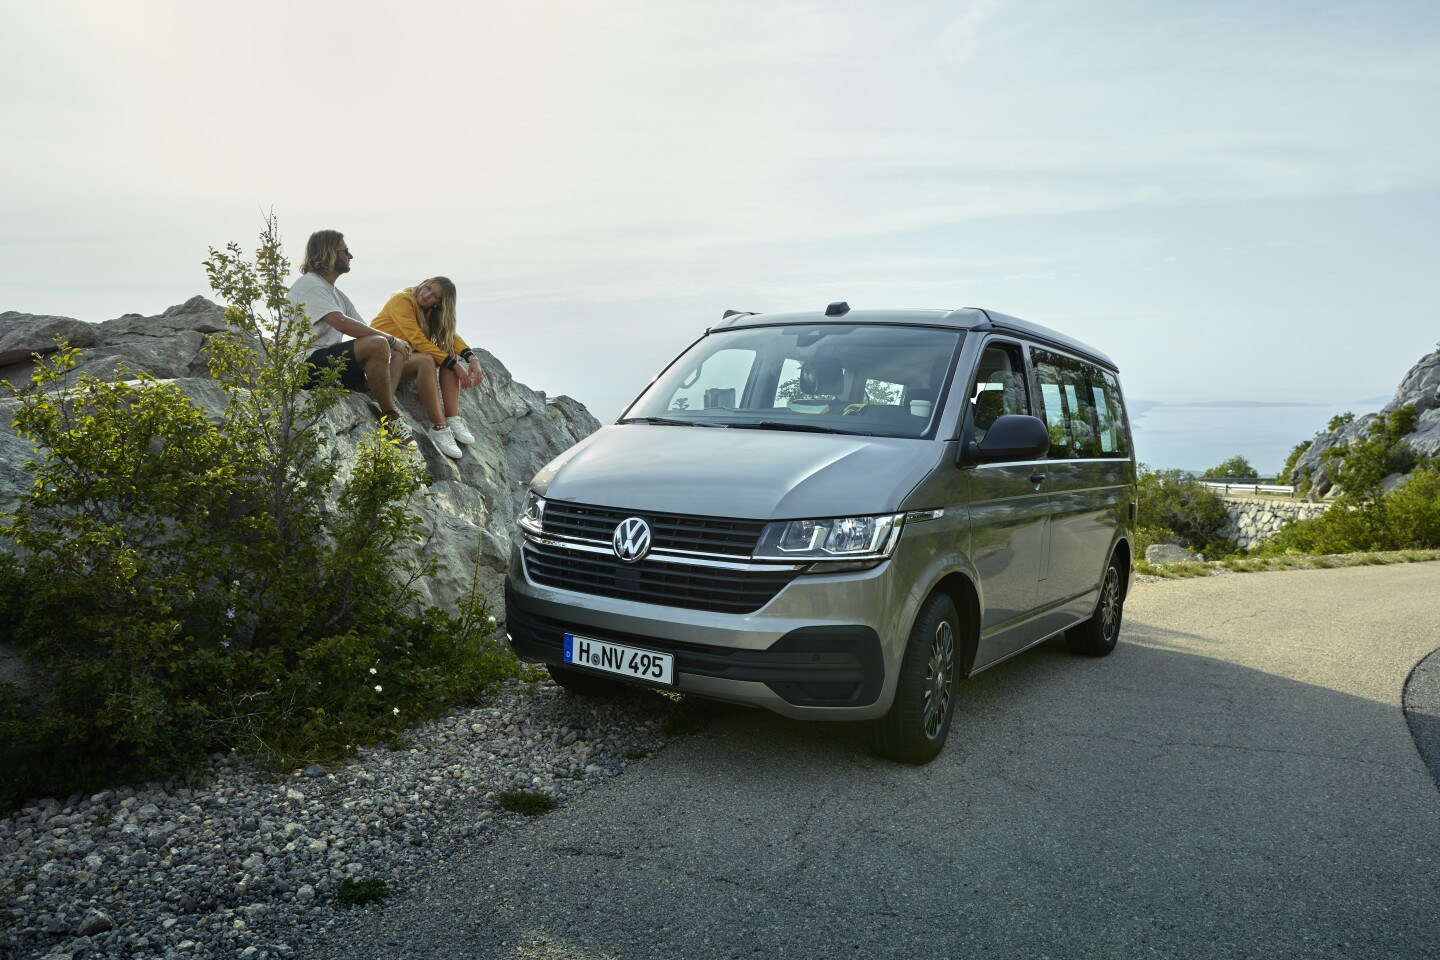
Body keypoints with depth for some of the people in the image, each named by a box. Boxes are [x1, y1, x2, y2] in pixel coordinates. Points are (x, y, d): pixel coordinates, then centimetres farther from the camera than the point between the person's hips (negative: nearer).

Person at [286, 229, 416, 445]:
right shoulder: (310, 285, -9)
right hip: (308, 364, -10)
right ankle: (390, 418, -22)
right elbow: (342, 323, -25)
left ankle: (383, 408, -20)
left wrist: (393, 342, -4)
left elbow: (362, 328, 15)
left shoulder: (335, 292, 23)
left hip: (332, 362, 10)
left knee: (396, 353, 2)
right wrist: (391, 339, -20)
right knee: (377, 345, -28)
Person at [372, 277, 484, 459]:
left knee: (450, 360, -13)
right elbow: (418, 340, -23)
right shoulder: (402, 300, -15)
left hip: (405, 357, 8)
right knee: (426, 360, -34)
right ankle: (438, 428, -36)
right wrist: (454, 365, -28)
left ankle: (452, 419, -23)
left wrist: (472, 359, -23)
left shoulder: (431, 311, 8)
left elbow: (452, 335, -3)